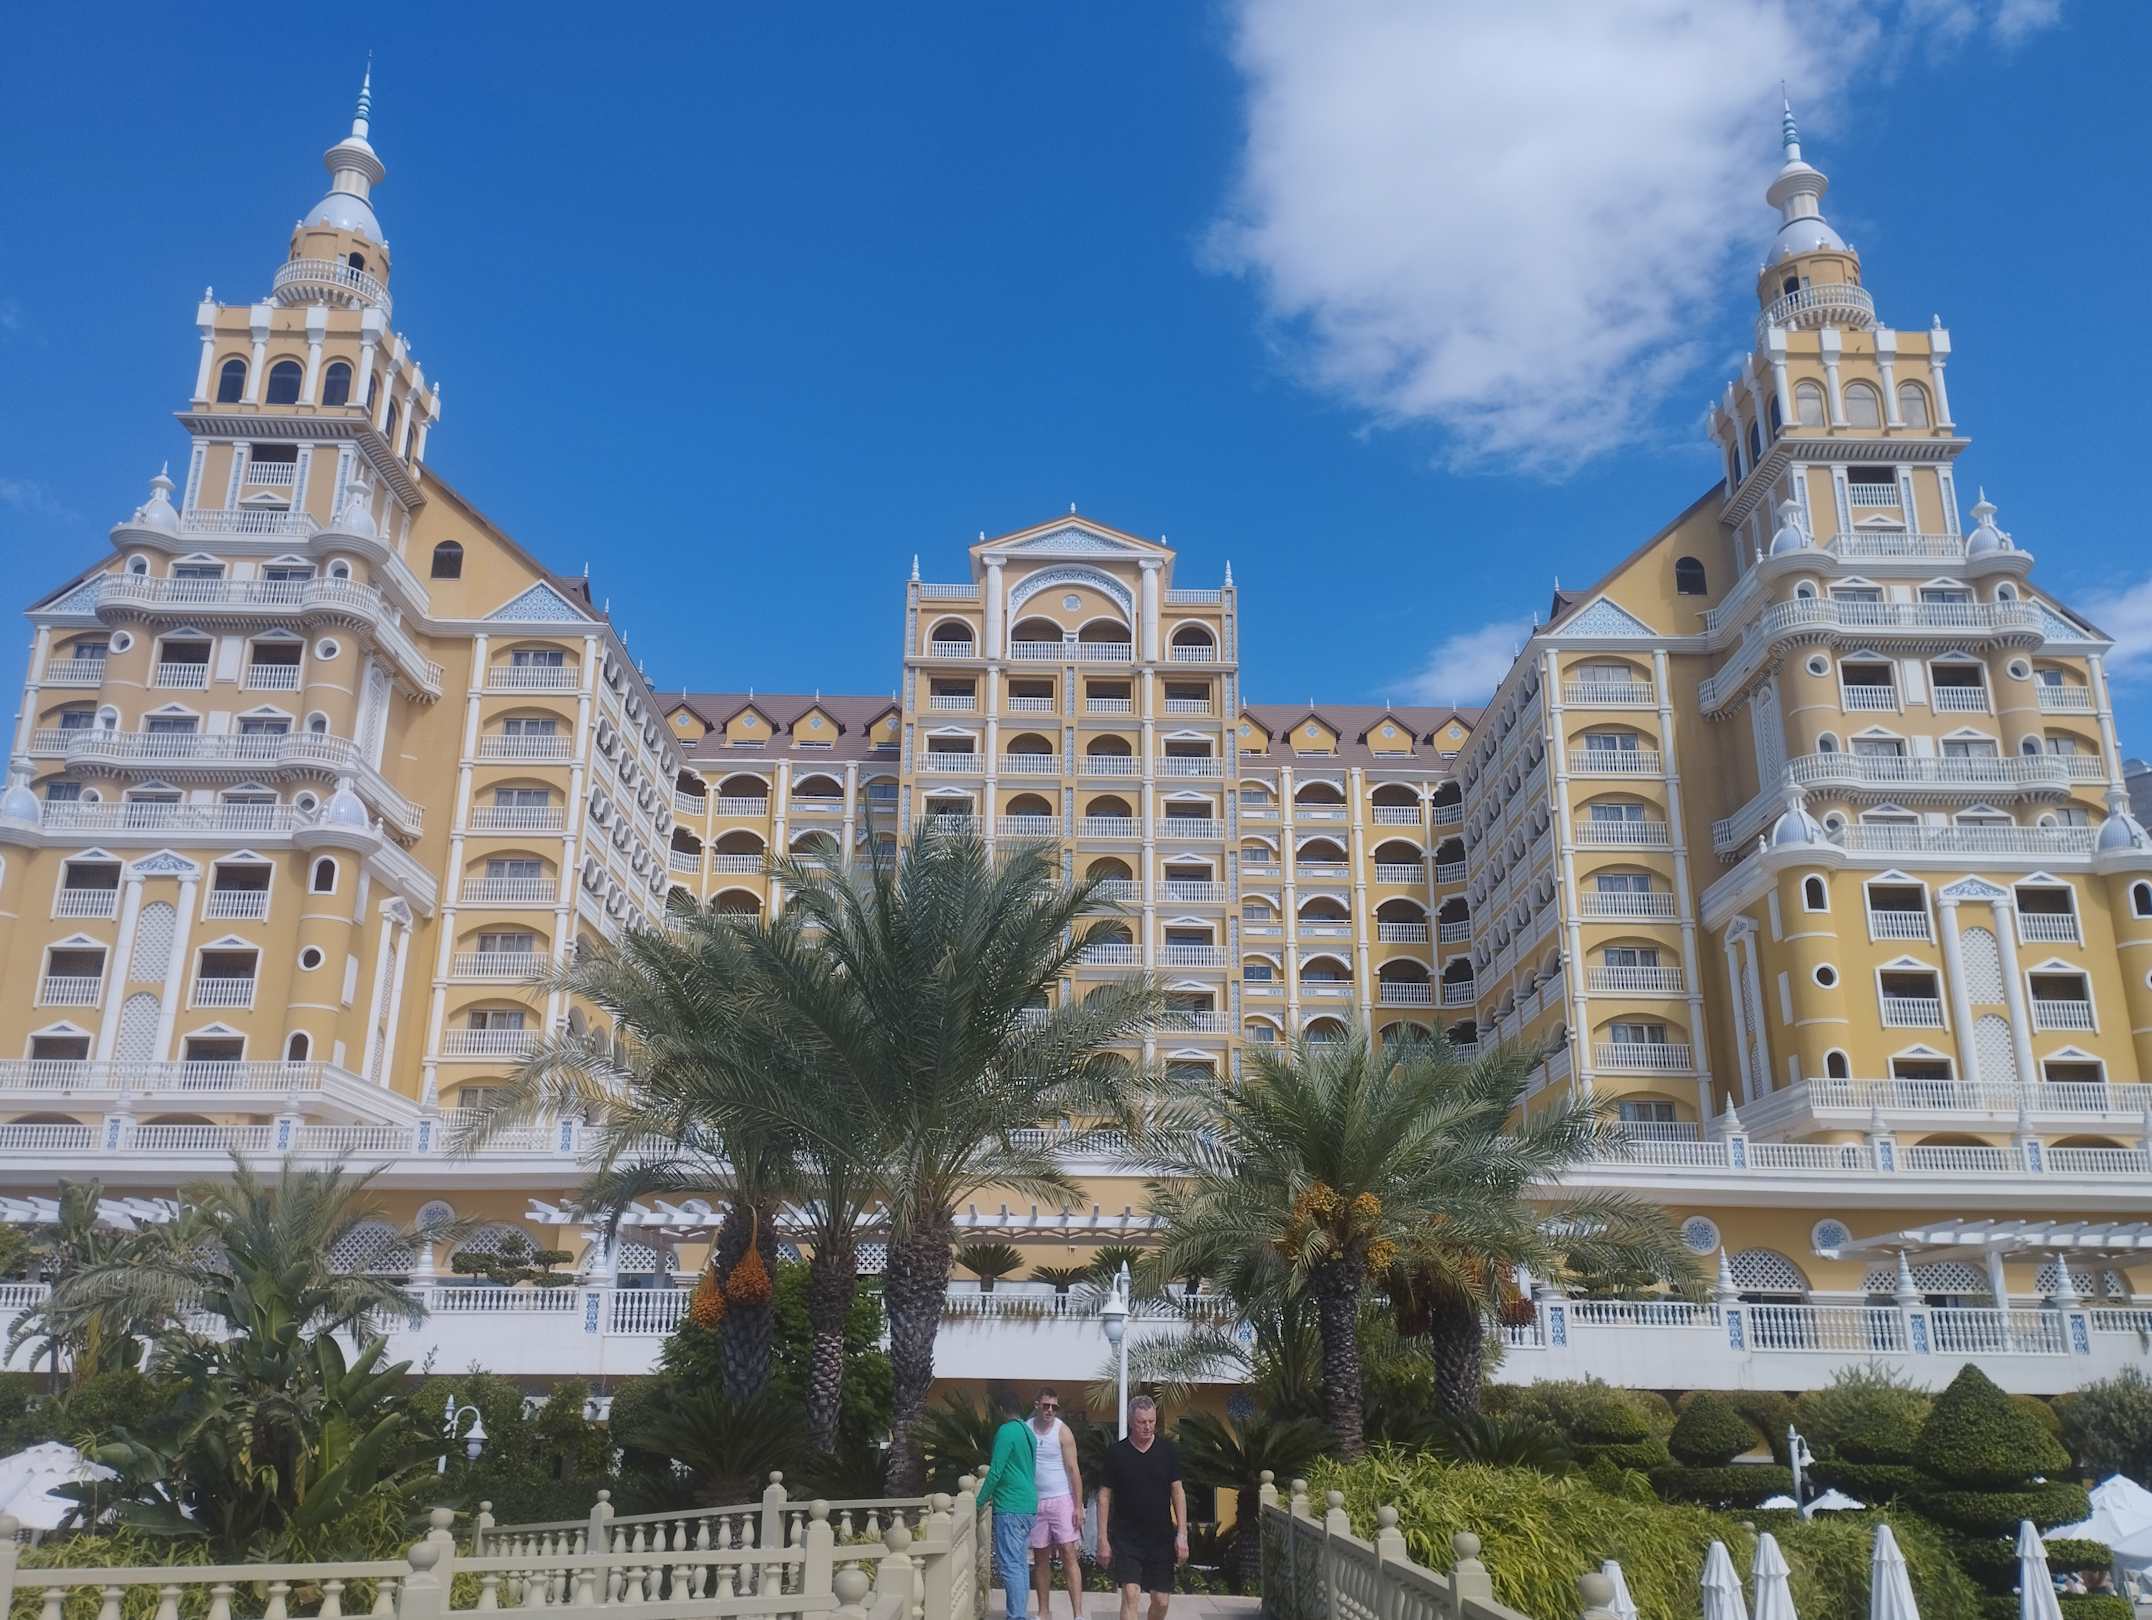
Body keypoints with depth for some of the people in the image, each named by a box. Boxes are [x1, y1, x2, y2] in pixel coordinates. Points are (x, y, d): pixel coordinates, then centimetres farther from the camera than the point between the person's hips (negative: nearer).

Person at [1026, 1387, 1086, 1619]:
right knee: (1040, 1558, 8)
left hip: (1061, 1500, -3)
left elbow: (1073, 1470, -5)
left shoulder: (1063, 1431, -4)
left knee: (1069, 1554, -6)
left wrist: (1079, 1506, -11)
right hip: (1035, 1502, 3)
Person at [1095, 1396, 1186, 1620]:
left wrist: (1182, 1534, -4)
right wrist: (1103, 1539, -4)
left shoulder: (1167, 1450, 0)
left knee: (1160, 1601, 7)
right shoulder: (1116, 1452, -4)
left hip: (1161, 1538, 2)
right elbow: (1105, 1496, -1)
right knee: (1130, 1595, -13)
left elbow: (1177, 1492, 3)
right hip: (1126, 1539, -2)